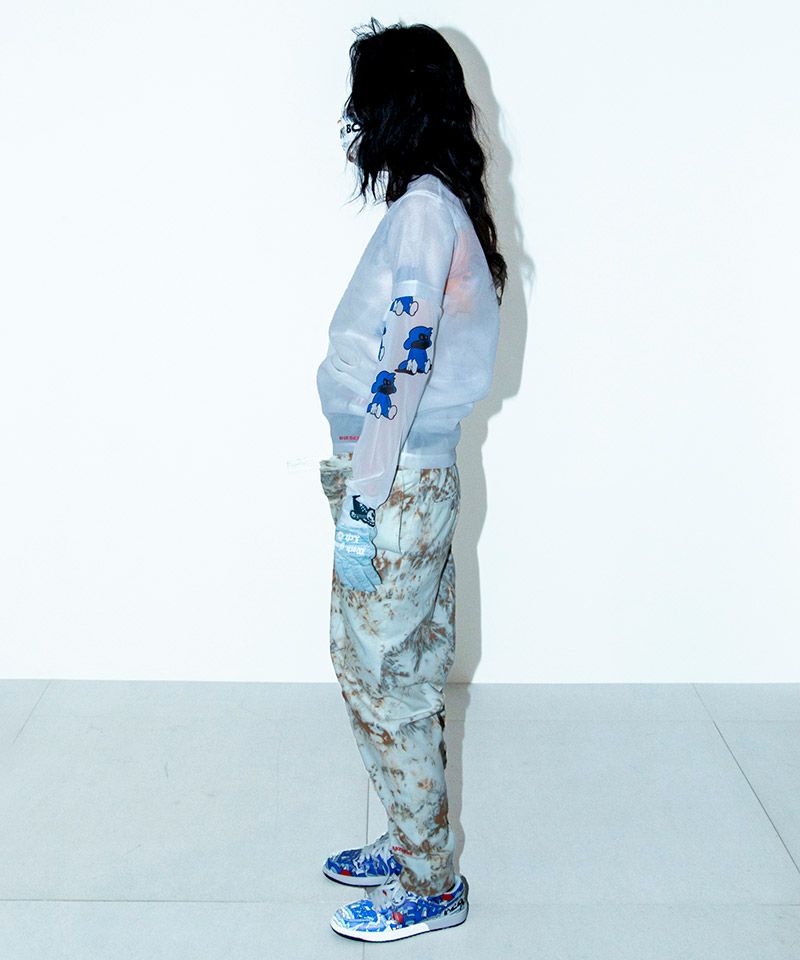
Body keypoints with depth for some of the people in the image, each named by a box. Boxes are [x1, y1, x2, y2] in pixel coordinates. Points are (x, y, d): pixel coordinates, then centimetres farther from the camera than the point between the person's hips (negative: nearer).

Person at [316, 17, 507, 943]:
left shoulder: (423, 207, -16)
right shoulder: (436, 206, 14)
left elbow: (404, 364, -22)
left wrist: (359, 503, -20)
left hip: (394, 484, -9)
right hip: (420, 476, 9)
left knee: (382, 678, 1)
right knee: (407, 674, 17)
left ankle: (430, 885, 16)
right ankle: (413, 844, 33)